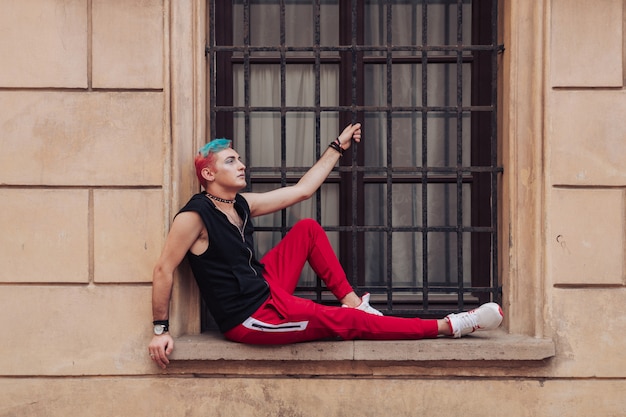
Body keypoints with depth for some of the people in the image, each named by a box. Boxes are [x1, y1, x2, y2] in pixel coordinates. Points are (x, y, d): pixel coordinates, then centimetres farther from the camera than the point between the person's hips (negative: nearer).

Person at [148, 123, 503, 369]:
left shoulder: (242, 205, 5)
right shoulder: (195, 217, -18)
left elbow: (302, 189, 10)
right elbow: (164, 271, -17)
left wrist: (338, 147, 15)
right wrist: (162, 330, -18)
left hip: (266, 288, 9)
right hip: (250, 320, -9)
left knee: (308, 229, 6)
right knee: (346, 322, -7)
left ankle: (354, 300, 7)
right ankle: (447, 327, -3)